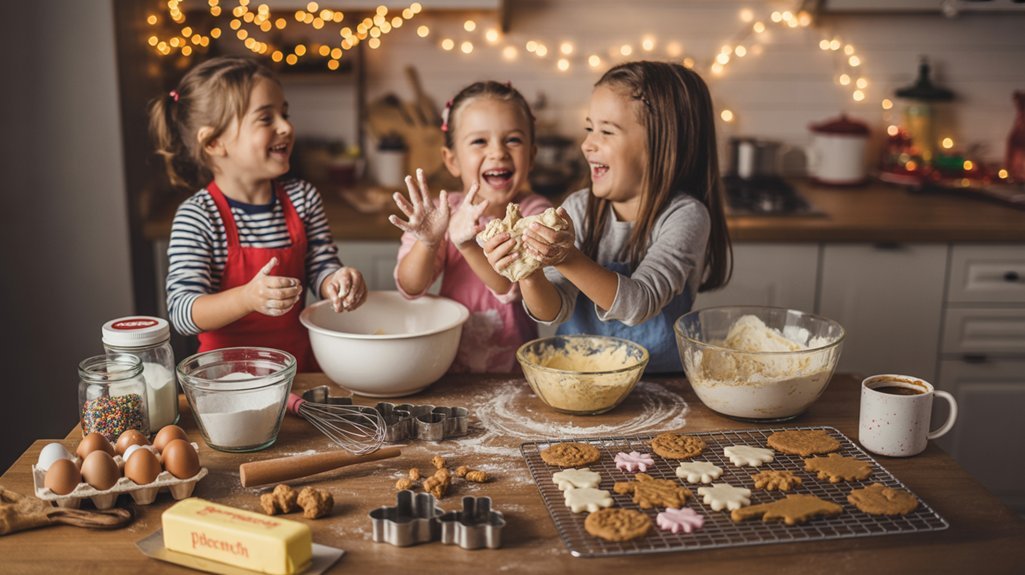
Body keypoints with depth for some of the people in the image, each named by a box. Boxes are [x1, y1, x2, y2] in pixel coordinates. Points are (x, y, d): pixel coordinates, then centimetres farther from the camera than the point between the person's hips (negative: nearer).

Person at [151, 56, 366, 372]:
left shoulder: (303, 198, 4)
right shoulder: (196, 218, -11)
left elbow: (321, 269, 8)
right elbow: (182, 312, -16)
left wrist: (338, 280, -15)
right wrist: (248, 297, -33)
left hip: (299, 358, 3)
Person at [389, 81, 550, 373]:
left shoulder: (535, 213, -5)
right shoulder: (441, 212, 0)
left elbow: (511, 286, -19)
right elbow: (410, 288, -9)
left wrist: (469, 244, -35)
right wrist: (427, 242, -28)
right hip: (449, 365, 0)